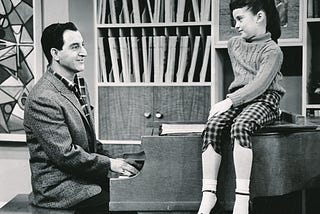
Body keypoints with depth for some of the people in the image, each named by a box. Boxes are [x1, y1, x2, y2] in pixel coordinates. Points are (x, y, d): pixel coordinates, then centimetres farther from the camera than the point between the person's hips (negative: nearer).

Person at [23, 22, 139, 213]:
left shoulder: (78, 84, 12)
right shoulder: (43, 99, -20)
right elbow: (66, 154, -21)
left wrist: (110, 158, 4)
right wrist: (109, 164, -15)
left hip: (83, 175, 9)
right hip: (59, 186, -9)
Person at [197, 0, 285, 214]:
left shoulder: (272, 50, -5)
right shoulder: (233, 44, 17)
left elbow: (260, 84, -18)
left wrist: (230, 101, -25)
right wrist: (230, 101, 17)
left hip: (264, 100, -6)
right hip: (237, 98, 6)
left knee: (240, 126, -36)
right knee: (212, 126, -25)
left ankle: (242, 196, -36)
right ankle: (208, 193, -26)